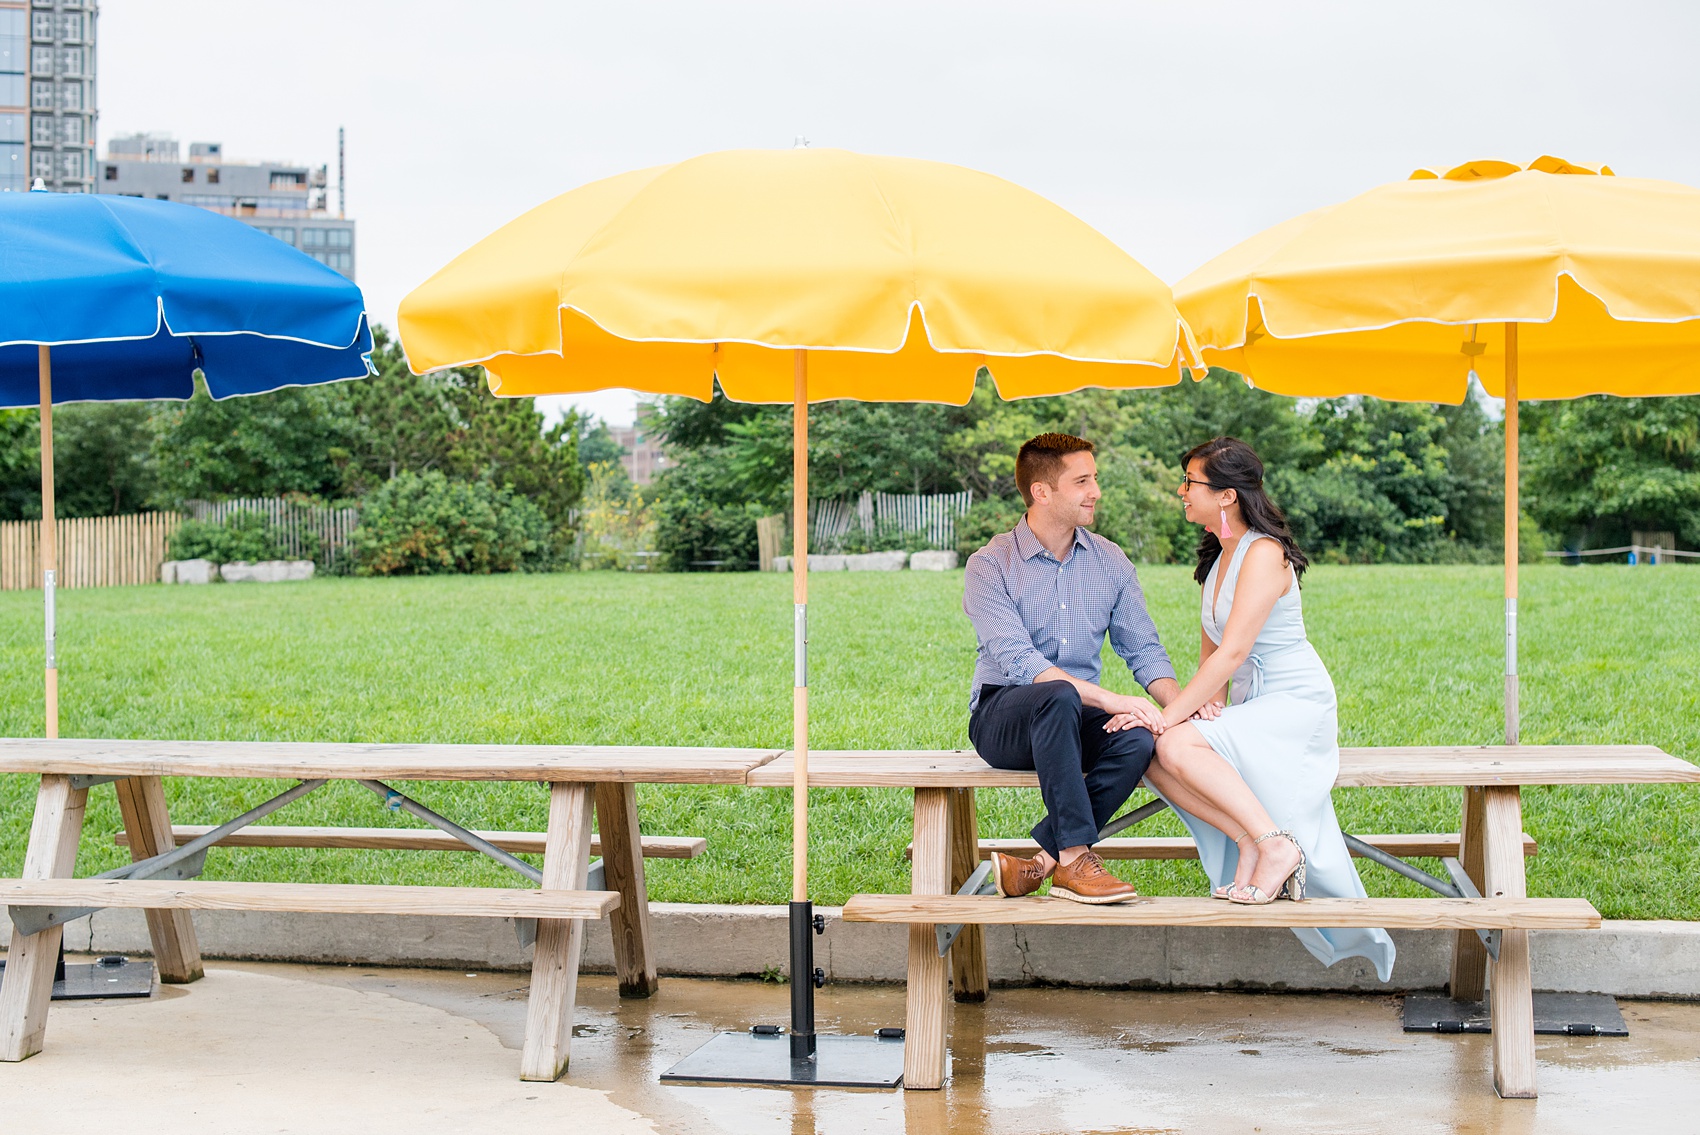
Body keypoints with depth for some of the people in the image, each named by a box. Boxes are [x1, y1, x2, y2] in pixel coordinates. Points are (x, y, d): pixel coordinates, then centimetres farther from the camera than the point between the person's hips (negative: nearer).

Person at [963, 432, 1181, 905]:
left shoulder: (1110, 561, 8)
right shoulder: (990, 566, -8)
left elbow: (1143, 650, 7)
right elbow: (1018, 662, -21)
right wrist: (1110, 699, -30)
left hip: (1077, 719, 4)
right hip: (1002, 717, -4)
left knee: (1137, 739, -30)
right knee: (1058, 696, -39)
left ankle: (1040, 862, -23)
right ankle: (1074, 859, -36)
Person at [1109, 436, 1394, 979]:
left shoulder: (1264, 553, -15)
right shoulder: (1217, 557, 14)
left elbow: (1232, 652, -23)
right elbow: (1211, 649, 16)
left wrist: (1169, 716, -24)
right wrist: (1207, 705, -4)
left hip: (1296, 702, -9)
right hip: (1248, 708, 9)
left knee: (1178, 745, -31)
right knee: (1148, 755, -16)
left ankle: (1274, 843, -24)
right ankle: (1248, 840, -15)